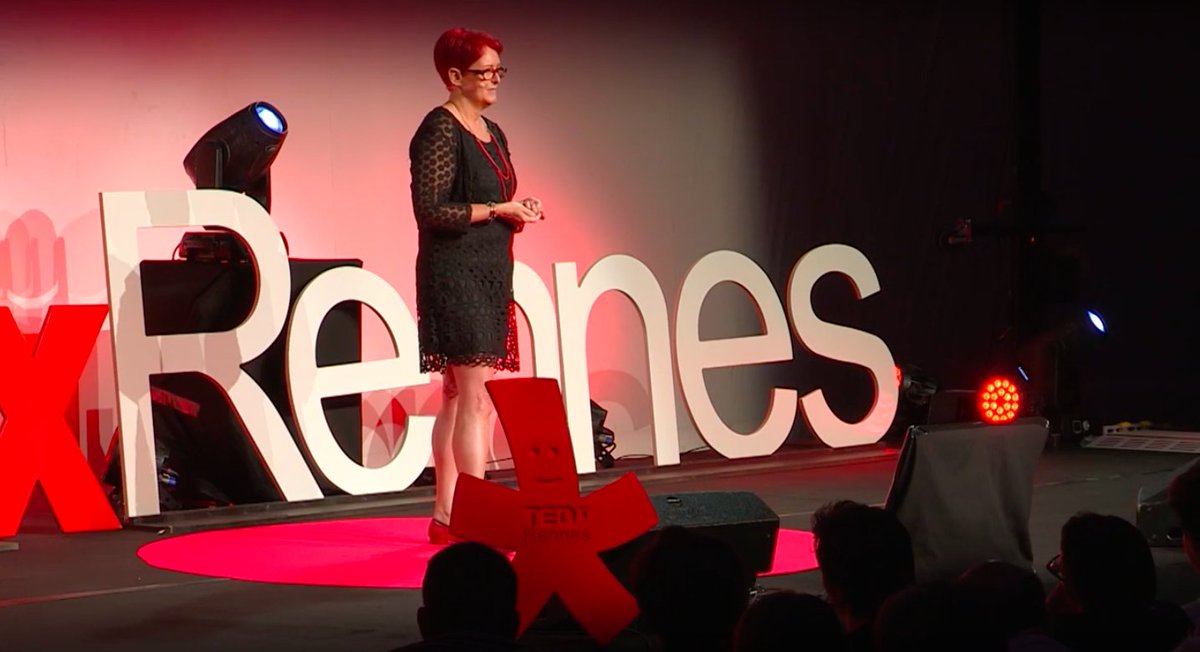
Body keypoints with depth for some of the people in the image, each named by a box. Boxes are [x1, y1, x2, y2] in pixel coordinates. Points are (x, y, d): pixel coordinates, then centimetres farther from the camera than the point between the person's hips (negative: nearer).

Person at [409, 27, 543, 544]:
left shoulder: (491, 133, 16)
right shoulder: (440, 130, -11)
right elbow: (430, 210, -18)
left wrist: (519, 211, 5)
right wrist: (498, 210, -15)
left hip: (490, 274, 9)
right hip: (454, 274, -9)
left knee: (458, 399, 10)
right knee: (477, 398, -12)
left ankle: (445, 514, 14)